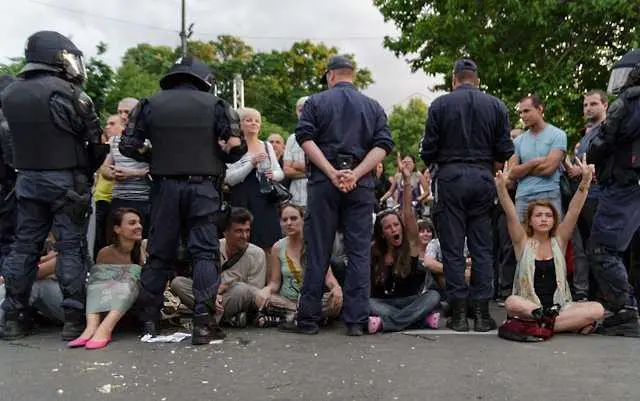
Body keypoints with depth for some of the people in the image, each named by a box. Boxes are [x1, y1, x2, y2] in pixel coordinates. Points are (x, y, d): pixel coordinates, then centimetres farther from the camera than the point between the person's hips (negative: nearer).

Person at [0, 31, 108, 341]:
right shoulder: (65, 91, -12)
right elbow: (93, 138, -10)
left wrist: (30, 167, 14)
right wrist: (89, 170, 3)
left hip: (27, 179, 6)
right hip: (66, 180, -6)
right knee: (71, 247, -1)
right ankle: (74, 319, 2)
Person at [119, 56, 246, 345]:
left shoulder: (151, 104, 8)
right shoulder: (214, 104, 3)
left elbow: (128, 145, 2)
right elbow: (235, 145, -5)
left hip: (165, 186, 2)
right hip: (202, 186, -2)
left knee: (159, 254, 11)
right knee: (205, 253, 1)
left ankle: (148, 321, 18)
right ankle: (203, 323, -4)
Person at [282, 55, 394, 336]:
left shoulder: (315, 102, 9)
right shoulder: (373, 107, 15)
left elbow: (305, 138, -6)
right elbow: (383, 145, 0)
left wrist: (332, 172, -12)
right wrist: (355, 174, -10)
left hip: (323, 182, -1)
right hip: (361, 184, 1)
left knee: (317, 251, 2)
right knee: (359, 251, 3)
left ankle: (308, 318, 7)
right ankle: (356, 320, 3)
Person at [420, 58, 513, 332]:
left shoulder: (440, 104, -2)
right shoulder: (496, 106, 5)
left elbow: (428, 150, -3)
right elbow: (505, 152, 3)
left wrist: (431, 160, 19)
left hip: (450, 177, -2)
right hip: (483, 178, 2)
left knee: (453, 248, 3)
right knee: (482, 247, 7)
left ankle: (459, 314, 4)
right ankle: (482, 314, 9)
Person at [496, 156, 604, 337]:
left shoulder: (559, 240, 8)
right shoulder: (523, 241, 4)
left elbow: (574, 211, -5)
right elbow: (511, 215, -13)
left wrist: (585, 181, -20)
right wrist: (501, 187, -31)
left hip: (560, 305, 2)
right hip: (528, 304, -2)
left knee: (597, 310, -22)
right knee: (511, 303, -36)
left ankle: (539, 324, -22)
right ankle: (573, 322, -23)